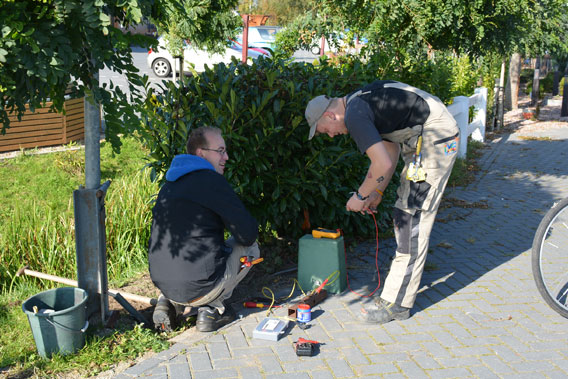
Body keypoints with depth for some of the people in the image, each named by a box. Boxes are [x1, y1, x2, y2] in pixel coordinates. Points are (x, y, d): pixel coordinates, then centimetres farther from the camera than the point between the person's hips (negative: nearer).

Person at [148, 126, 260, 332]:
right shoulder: (211, 180, -12)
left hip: (162, 283, 7)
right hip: (198, 288, -7)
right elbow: (248, 234, -11)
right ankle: (212, 309, 7)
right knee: (250, 248, 15)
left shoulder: (169, 186, 13)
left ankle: (169, 304, 15)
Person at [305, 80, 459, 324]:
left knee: (412, 218, -9)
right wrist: (378, 192, 16)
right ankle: (411, 273, 35)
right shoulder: (359, 103, 14)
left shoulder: (354, 115, -18)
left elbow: (383, 164, -23)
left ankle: (397, 304, -5)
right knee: (405, 214, 18)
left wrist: (360, 195, -8)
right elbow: (391, 148, 19)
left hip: (436, 139, -11)